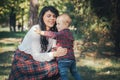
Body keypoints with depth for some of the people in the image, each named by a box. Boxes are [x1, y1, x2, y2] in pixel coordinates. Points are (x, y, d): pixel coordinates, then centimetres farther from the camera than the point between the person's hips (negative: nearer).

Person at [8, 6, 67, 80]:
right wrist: (55, 54, -35)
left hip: (38, 57, 7)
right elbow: (36, 56, -26)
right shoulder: (35, 30, -23)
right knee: (51, 67, -23)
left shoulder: (53, 31, -4)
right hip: (23, 59, -7)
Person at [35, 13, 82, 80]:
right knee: (75, 73, 22)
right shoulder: (69, 33, 17)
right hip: (72, 58, 9)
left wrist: (41, 32, -30)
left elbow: (54, 35, -30)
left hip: (63, 59, -9)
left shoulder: (63, 33, -12)